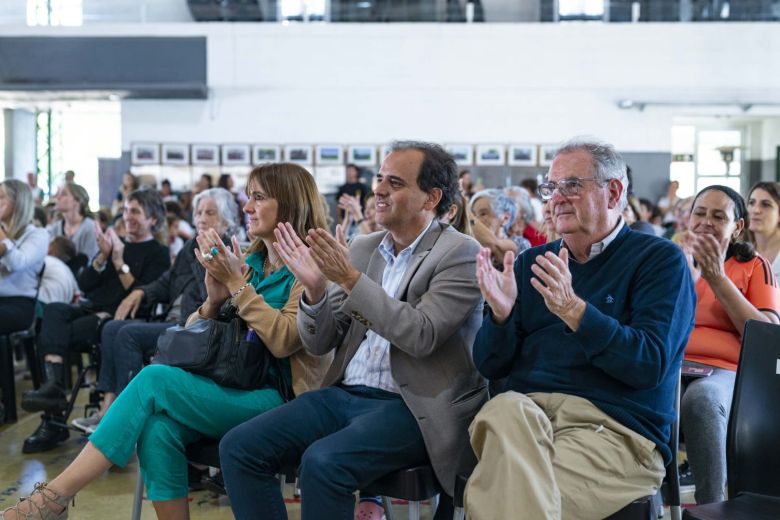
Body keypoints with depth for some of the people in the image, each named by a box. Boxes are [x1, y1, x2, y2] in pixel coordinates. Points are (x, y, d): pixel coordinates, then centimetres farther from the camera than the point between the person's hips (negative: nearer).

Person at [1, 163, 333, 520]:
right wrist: (214, 300, -7)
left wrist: (236, 282, -15)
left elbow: (283, 341, -18)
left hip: (281, 398, -6)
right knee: (159, 430, -27)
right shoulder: (250, 262, 15)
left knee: (154, 380, -23)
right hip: (233, 389, 6)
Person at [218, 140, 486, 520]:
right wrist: (315, 288, -9)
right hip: (345, 394, 6)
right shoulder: (362, 249, 11)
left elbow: (422, 336, -20)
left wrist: (351, 279, -21)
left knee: (323, 461, -30)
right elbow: (319, 343, 10)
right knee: (238, 447, -9)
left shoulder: (460, 254, -6)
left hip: (411, 406, -6)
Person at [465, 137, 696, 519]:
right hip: (525, 406, 5)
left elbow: (652, 365, -10)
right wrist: (500, 314, -8)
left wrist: (574, 309, -21)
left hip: (612, 427, -4)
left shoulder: (660, 260, 5)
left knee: (510, 489, -33)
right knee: (504, 409, -33)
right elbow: (490, 367, 13)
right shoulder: (532, 263, 18)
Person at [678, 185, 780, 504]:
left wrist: (717, 279, -4)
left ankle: (711, 508, -25)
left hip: (726, 373, -1)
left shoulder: (753, 266, 15)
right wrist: (686, 275, -4)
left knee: (702, 398, -38)